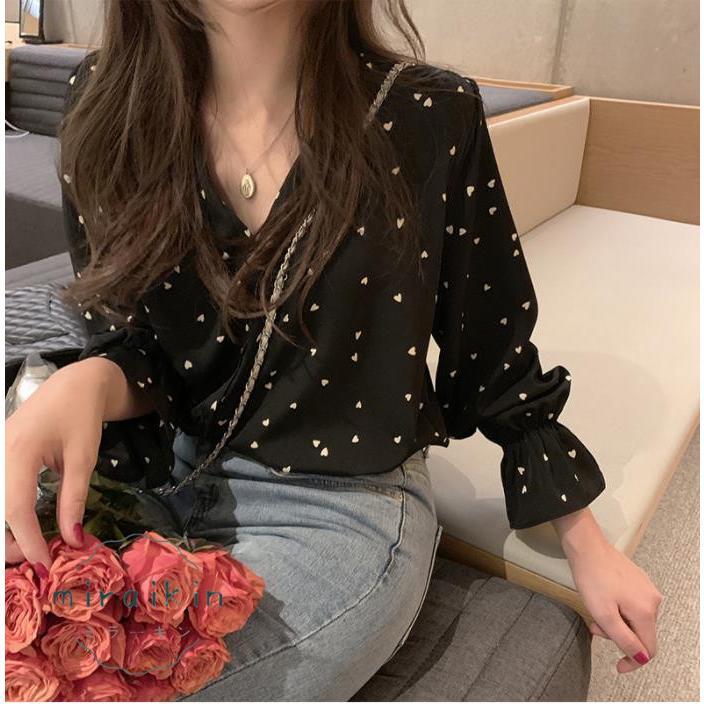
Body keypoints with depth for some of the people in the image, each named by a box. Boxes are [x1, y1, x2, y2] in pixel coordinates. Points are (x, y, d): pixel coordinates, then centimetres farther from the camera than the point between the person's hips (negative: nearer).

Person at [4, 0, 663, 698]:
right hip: (168, 478, 4)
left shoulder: (431, 118, -13)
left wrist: (587, 546, 7)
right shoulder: (107, 99, -5)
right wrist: (87, 384, -25)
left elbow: (496, 354, -3)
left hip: (347, 510, -3)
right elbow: (126, 344, 1)